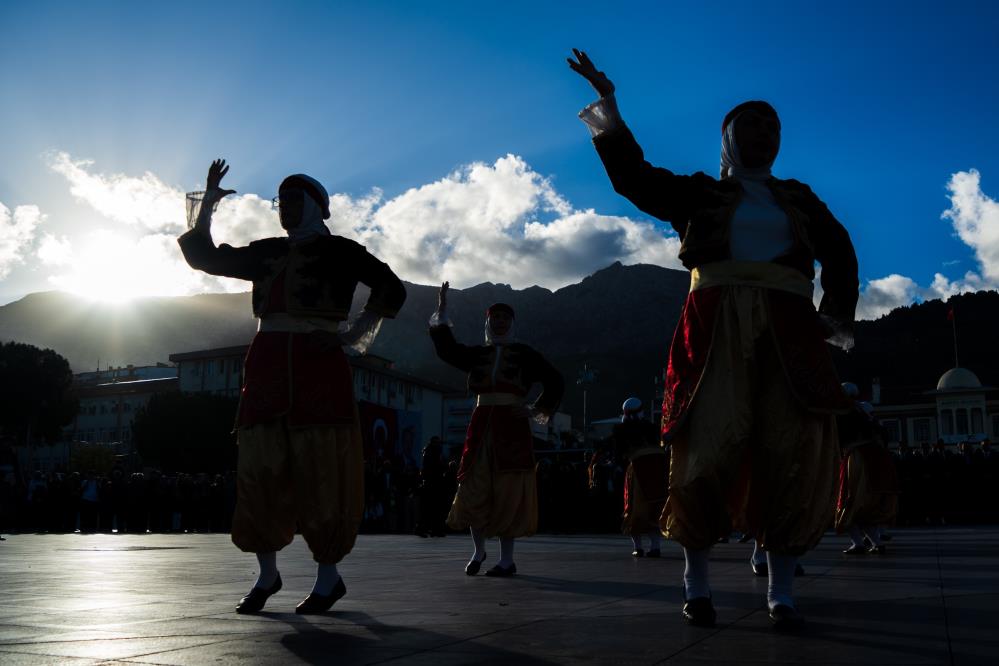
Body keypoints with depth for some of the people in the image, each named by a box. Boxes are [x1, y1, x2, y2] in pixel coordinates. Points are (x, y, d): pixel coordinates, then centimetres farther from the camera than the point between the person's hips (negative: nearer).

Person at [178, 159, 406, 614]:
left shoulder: (339, 251, 4)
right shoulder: (265, 253, 18)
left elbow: (391, 289, 0)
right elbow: (204, 256, 22)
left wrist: (350, 336, -7)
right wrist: (207, 202, 12)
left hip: (318, 370, -5)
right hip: (267, 368, 5)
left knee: (320, 474, -4)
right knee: (260, 471, 3)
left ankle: (328, 577, 7)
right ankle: (267, 575, 16)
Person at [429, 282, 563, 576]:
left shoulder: (524, 353, 8)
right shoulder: (477, 354, 14)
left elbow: (554, 381, 10)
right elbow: (447, 349, -1)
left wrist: (537, 410, 1)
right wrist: (442, 312, -7)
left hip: (512, 427, -3)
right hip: (482, 426, 3)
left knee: (508, 493, -4)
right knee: (474, 490, 2)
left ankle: (507, 559, 2)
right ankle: (478, 550, 20)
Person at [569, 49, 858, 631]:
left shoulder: (800, 200, 24)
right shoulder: (699, 193, 16)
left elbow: (840, 253, 20)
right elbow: (635, 177, 4)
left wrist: (839, 315, 5)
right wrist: (610, 111, -6)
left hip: (789, 331, 3)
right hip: (718, 328, -2)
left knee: (792, 455, -6)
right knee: (710, 447, -9)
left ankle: (782, 592, 0)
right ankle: (697, 581, 2)